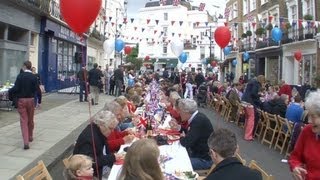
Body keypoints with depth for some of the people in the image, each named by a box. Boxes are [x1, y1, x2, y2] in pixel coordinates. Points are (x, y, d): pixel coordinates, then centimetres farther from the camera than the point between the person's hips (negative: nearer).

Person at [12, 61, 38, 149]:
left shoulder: (20, 76, -9)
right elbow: (37, 89, -7)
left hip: (21, 100, -2)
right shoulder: (34, 77, -5)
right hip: (31, 100, 2)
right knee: (30, 120, 18)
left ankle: (26, 142, -12)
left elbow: (16, 88, -13)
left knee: (24, 121, -1)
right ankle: (30, 137, 35)